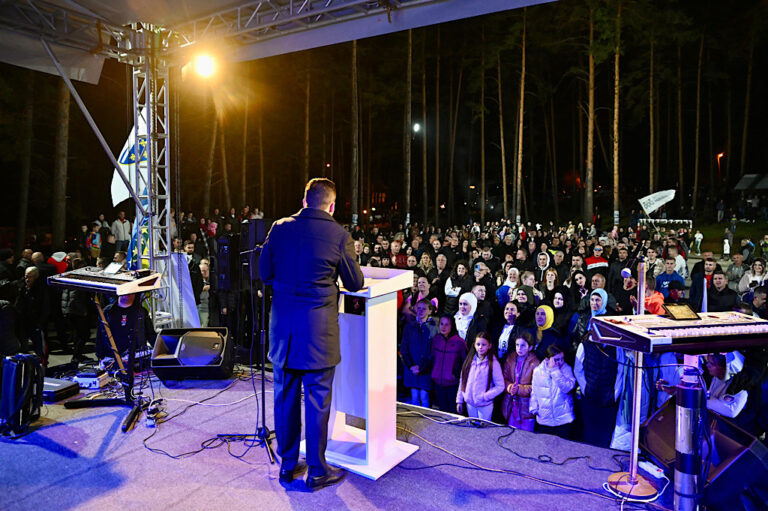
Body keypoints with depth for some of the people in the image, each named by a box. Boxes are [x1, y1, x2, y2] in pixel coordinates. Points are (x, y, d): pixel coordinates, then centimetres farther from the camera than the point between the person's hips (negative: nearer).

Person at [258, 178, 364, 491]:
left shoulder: (279, 228, 1)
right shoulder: (339, 235, -9)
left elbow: (264, 272, 10)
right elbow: (355, 283, -1)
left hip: (282, 327, 4)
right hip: (319, 330, -4)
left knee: (285, 397, 15)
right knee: (317, 400, 7)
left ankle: (287, 466, 30)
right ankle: (317, 472, 20)